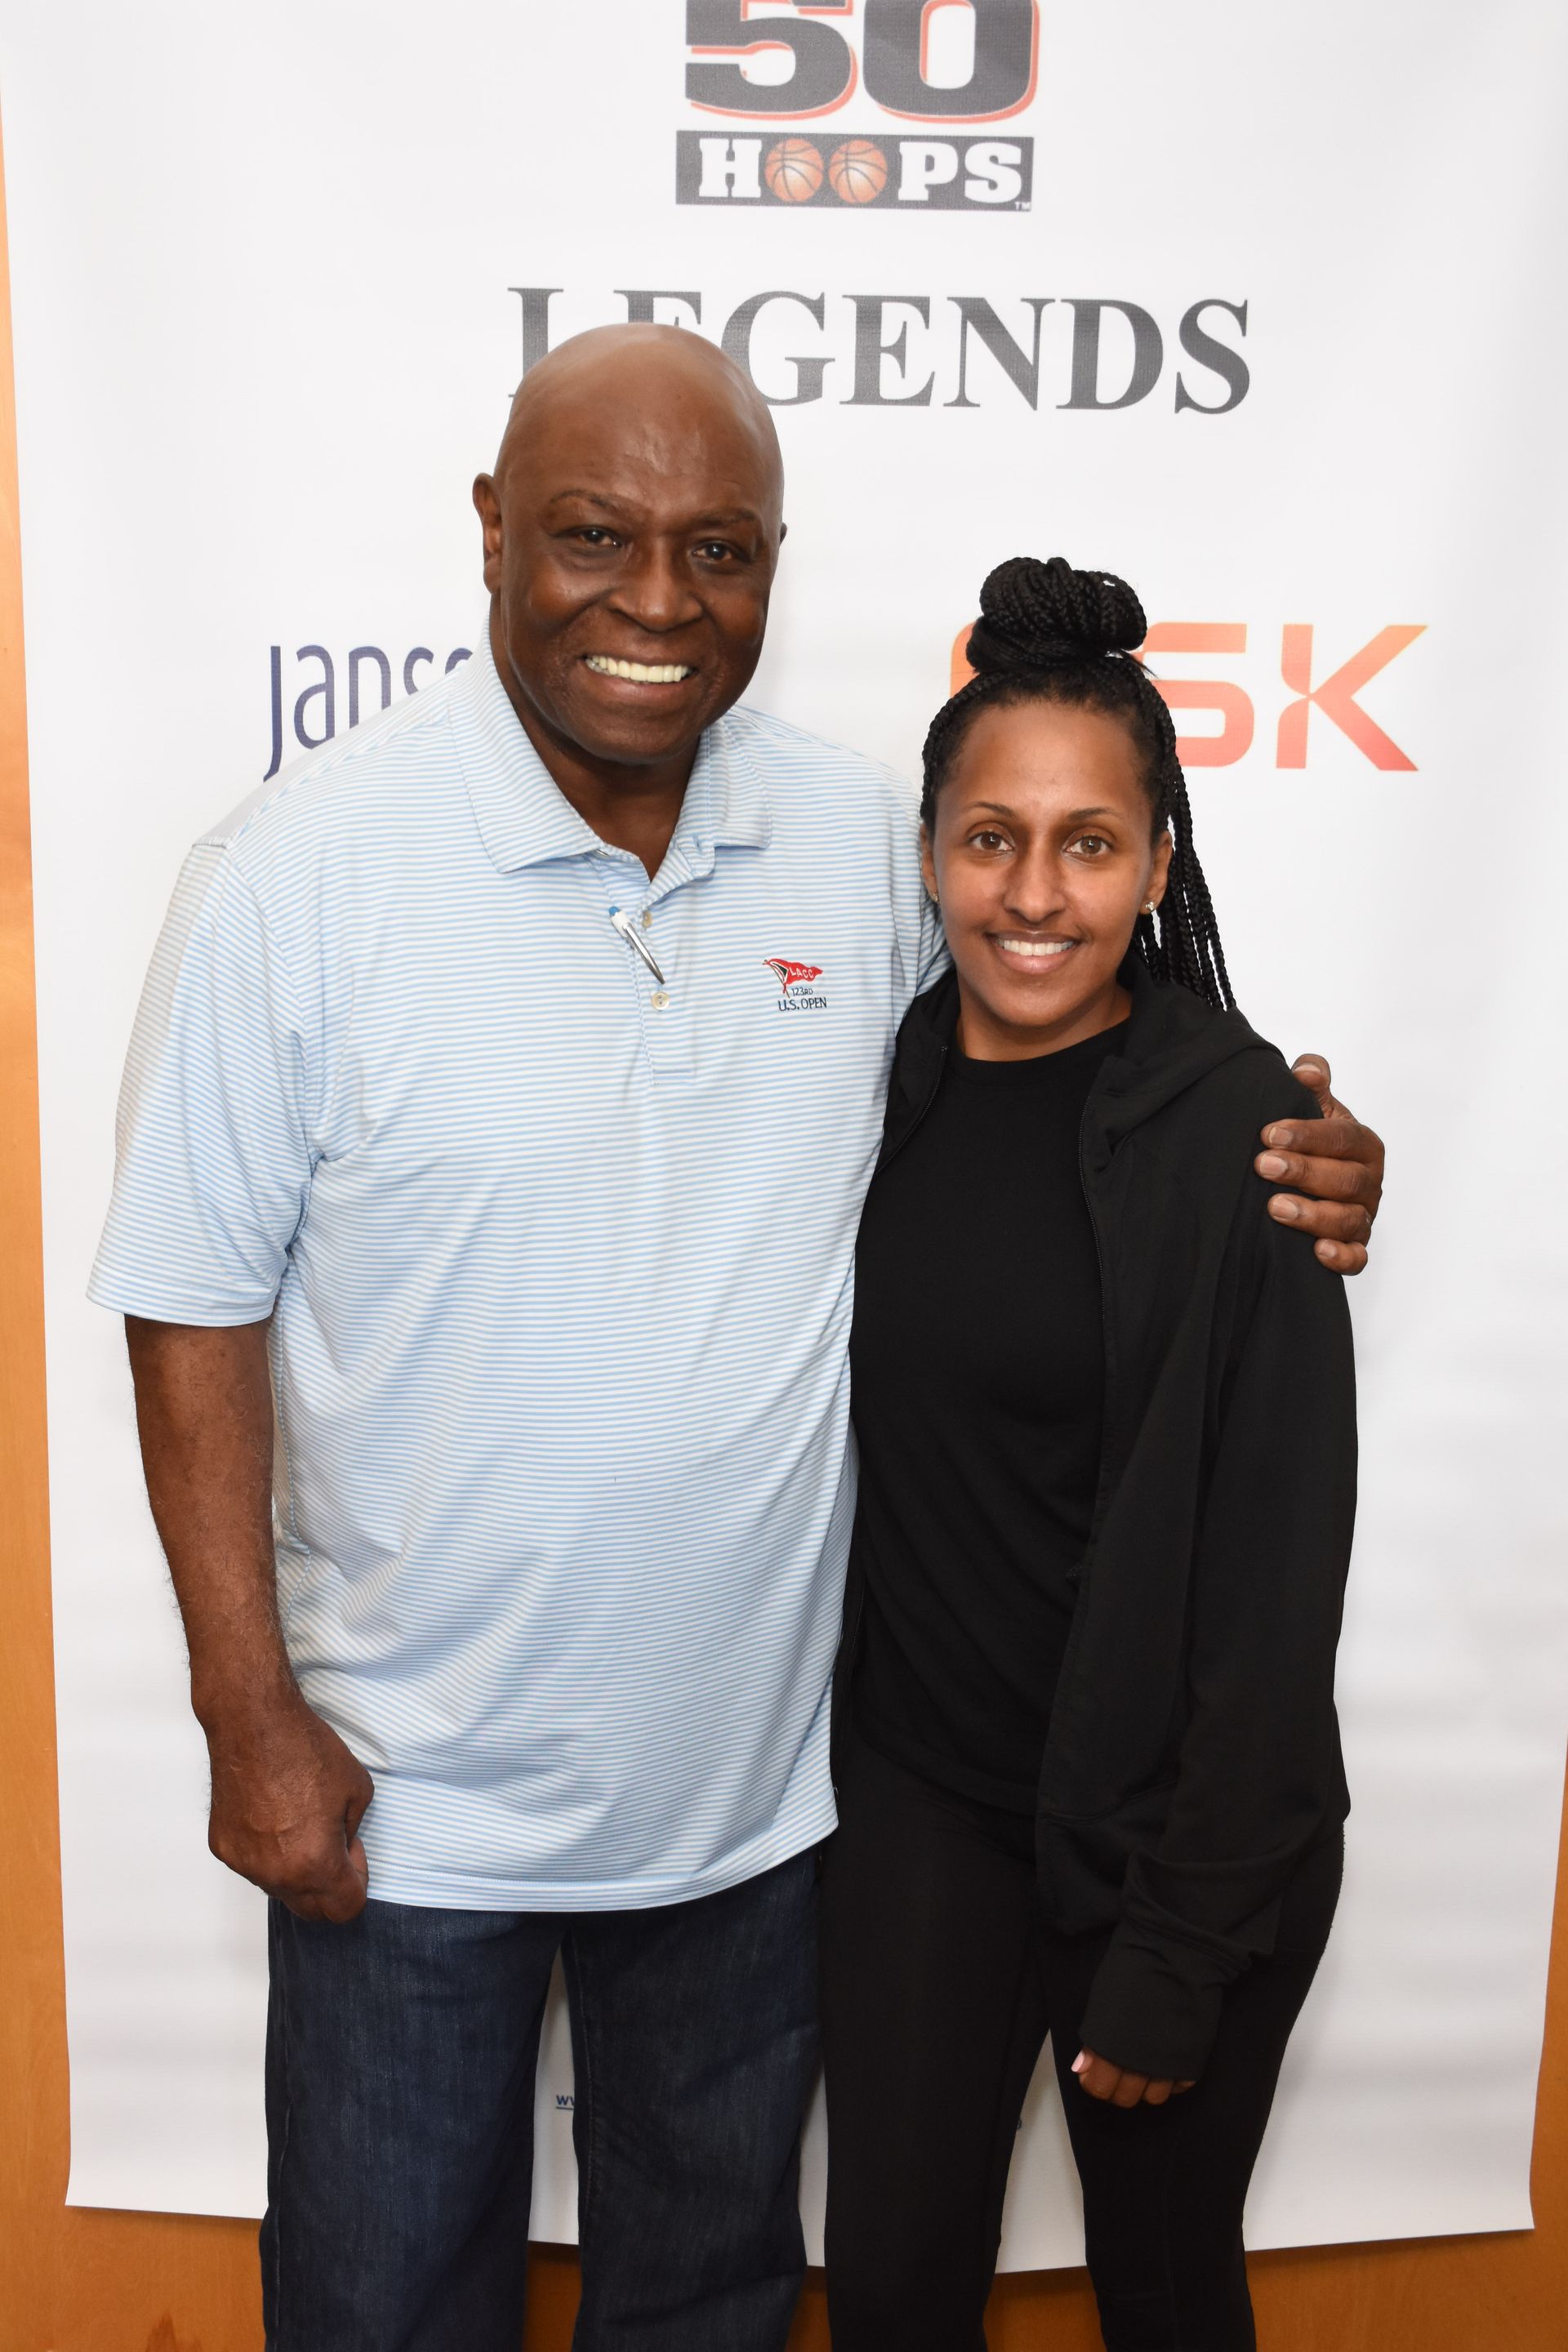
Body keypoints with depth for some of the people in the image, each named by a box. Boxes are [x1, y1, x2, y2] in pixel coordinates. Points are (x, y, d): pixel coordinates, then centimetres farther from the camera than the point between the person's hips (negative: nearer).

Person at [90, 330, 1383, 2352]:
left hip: (756, 1767, 3)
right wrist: (250, 1715, -10)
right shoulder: (304, 870, -16)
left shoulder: (864, 840, -5)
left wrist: (1263, 1175, -8)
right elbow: (196, 1306, -10)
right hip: (411, 1792, -2)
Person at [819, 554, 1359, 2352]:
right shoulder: (880, 1087, -2)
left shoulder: (1234, 1123, -16)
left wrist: (1183, 1950, -14)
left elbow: (1276, 1552, -15)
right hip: (918, 1792, 4)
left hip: (1169, 1824, -3)